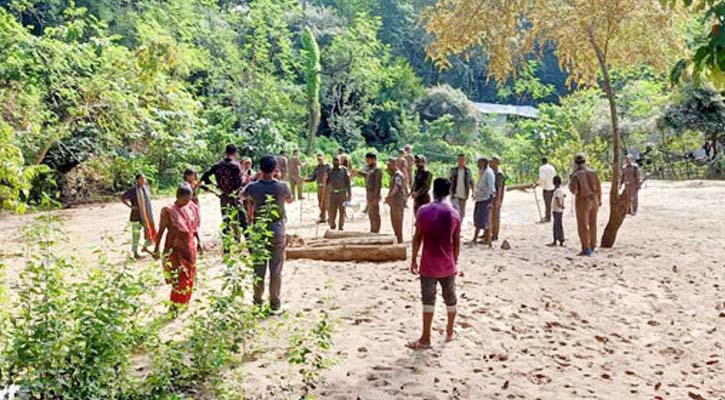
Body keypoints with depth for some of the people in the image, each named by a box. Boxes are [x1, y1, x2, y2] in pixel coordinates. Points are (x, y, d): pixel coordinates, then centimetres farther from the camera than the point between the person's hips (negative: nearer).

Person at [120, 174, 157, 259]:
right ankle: (135, 253, 14)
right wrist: (130, 206, -15)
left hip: (147, 215, 6)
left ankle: (145, 247, 30)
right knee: (136, 234, 3)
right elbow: (122, 197, -12)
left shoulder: (146, 188, 7)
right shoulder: (133, 190, -12)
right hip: (137, 216, -6)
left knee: (150, 231, 9)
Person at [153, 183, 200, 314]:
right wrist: (156, 249, -9)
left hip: (189, 248, 6)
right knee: (179, 279, -6)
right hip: (175, 249, -6)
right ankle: (174, 305, 7)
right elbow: (161, 230, -10)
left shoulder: (191, 208, 3)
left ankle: (183, 303, 28)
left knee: (189, 278, 12)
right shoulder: (168, 211, -13)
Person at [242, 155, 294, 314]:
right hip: (277, 232, -1)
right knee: (276, 270, 4)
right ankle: (275, 305, 9)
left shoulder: (253, 187, -7)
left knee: (259, 269, 11)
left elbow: (242, 195, 16)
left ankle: (257, 302, 21)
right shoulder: (282, 186, -10)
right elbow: (290, 200, 12)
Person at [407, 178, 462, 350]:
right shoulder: (454, 214, -2)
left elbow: (417, 238, -6)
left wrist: (414, 259, 4)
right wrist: (455, 262, 13)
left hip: (429, 265, -2)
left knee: (428, 300, 3)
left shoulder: (423, 211, -8)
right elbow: (456, 242, 2)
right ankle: (450, 332, 33)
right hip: (448, 265, 2)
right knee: (450, 298, 18)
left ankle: (425, 338, 5)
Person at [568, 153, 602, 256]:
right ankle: (592, 245, 30)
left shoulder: (576, 175, -17)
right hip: (593, 200, 6)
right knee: (592, 224, 18)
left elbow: (574, 190, -23)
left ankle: (586, 249, -1)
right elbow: (598, 187, 4)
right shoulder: (592, 173, -1)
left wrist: (571, 181, -5)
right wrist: (599, 200, 17)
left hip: (582, 202, -6)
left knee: (583, 226, 1)